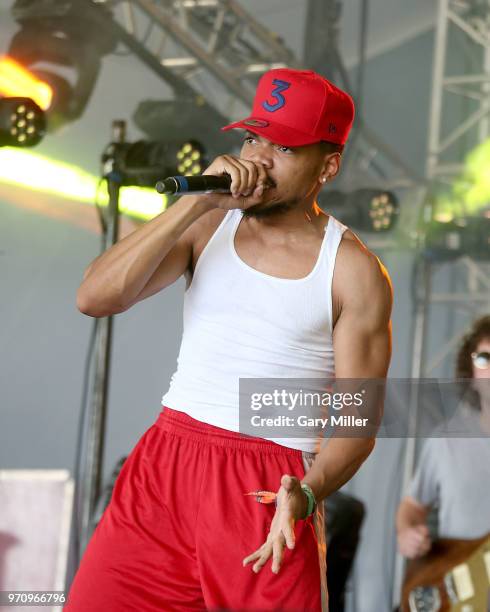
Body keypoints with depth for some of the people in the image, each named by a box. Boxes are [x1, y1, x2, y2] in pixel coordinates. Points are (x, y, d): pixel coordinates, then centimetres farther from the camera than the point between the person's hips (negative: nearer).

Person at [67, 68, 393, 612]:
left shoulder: (354, 273, -2)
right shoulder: (209, 225, 7)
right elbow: (94, 298, -6)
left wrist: (305, 494, -22)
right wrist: (197, 201, -10)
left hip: (272, 489, -2)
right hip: (165, 467, 2)